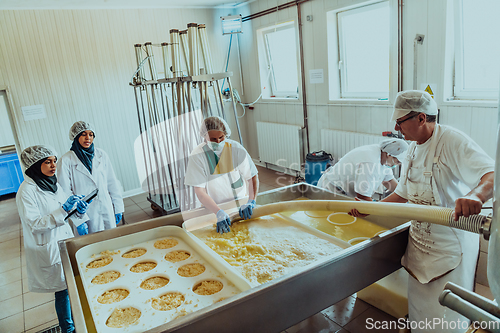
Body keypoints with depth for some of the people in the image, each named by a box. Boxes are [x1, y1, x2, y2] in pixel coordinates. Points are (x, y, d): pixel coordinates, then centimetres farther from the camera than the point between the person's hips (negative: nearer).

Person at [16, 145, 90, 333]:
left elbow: (65, 205, 14)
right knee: (63, 290, 5)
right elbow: (34, 224, -22)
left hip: (64, 241, 7)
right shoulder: (27, 191, -19)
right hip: (49, 249, -7)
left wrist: (77, 206, -9)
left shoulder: (52, 182, 4)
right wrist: (63, 210, -31)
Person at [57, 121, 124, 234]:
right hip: (85, 214, -3)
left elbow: (112, 184, 9)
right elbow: (65, 192, -7)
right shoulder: (66, 160, -6)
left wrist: (118, 208, 10)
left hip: (107, 211, 3)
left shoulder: (101, 155, 4)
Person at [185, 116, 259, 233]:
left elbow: (252, 177, -5)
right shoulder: (197, 156, -13)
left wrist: (251, 201, -21)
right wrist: (219, 213, -30)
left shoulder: (236, 149, -9)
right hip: (213, 208, -1)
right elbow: (200, 191, -16)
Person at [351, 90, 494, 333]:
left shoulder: (451, 141, -19)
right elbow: (403, 194, 14)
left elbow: (493, 175, -31)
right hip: (419, 245, 7)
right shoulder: (414, 148, 6)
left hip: (450, 249, -7)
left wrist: (476, 196, -52)